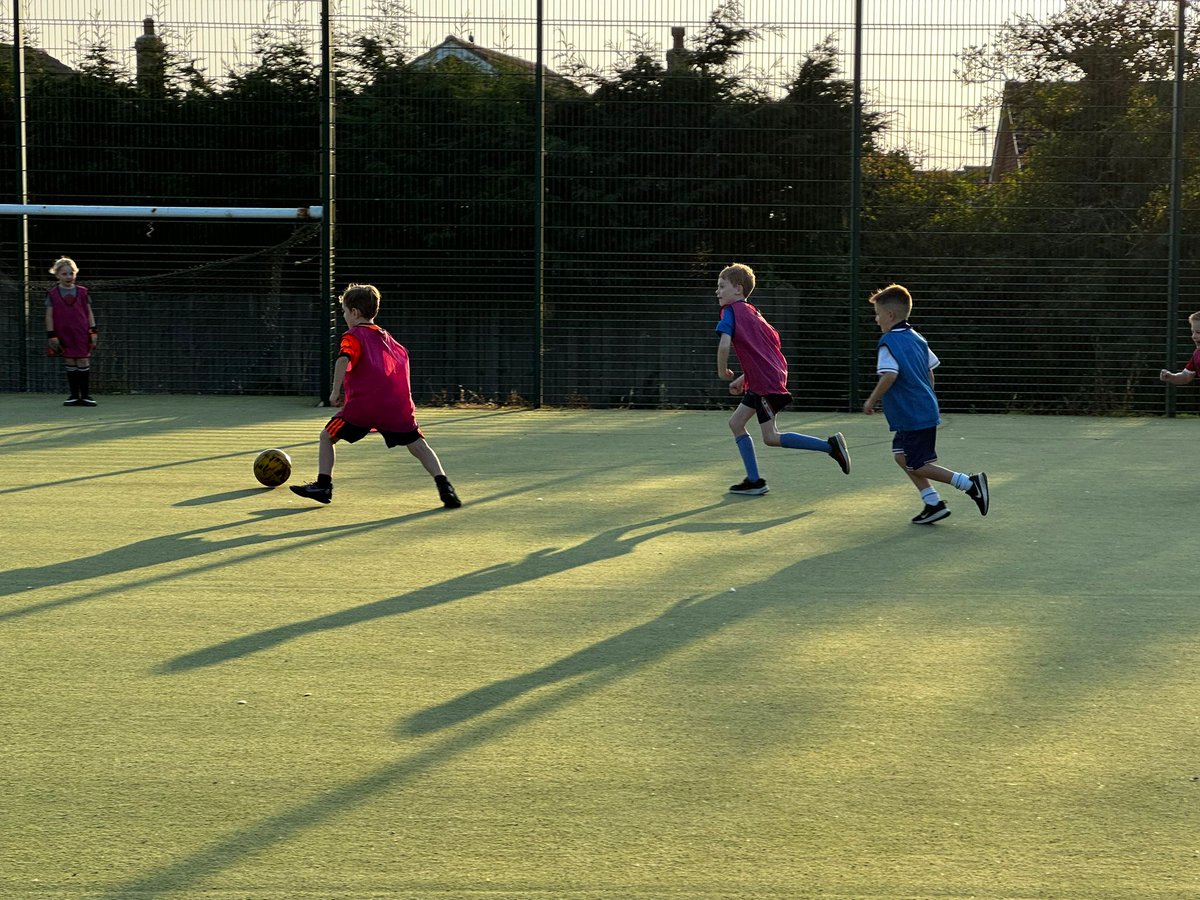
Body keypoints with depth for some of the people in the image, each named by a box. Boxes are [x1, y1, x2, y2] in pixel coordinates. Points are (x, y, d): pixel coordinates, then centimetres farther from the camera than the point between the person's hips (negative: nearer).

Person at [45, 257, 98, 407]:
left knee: (83, 363, -2)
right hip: (64, 335, 0)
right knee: (70, 364, 5)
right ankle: (74, 396, 12)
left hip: (81, 334, 0)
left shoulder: (82, 292, 4)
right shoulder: (53, 294, 1)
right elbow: (49, 316, 1)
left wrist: (93, 332, 1)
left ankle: (85, 395, 4)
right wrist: (51, 336, -4)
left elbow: (89, 313, 7)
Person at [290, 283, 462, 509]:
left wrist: (336, 390, -15)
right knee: (416, 444, 8)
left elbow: (343, 360, -16)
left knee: (327, 436, 11)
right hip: (398, 405, 5)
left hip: (363, 404, -5)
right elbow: (403, 356, 34)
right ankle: (443, 485, -8)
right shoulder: (386, 337, 23)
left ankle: (323, 485, 6)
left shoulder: (353, 336, 3)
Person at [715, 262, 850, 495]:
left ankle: (830, 445, -5)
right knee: (736, 423, 12)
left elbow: (724, 344, -25)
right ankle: (754, 481, 12)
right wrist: (743, 378, 22)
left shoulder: (731, 311, -9)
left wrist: (722, 370, -7)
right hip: (769, 377, 9)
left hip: (764, 381, -9)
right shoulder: (752, 312, 18)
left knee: (771, 437, -5)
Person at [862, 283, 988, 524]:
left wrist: (872, 401, -16)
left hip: (912, 417, -9)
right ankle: (933, 504, 16)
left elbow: (890, 375, -27)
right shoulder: (916, 339, 11)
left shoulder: (888, 342, -15)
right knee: (901, 455, 19)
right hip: (927, 409, 9)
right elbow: (930, 370, 17)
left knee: (917, 466, 0)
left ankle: (970, 483, -6)